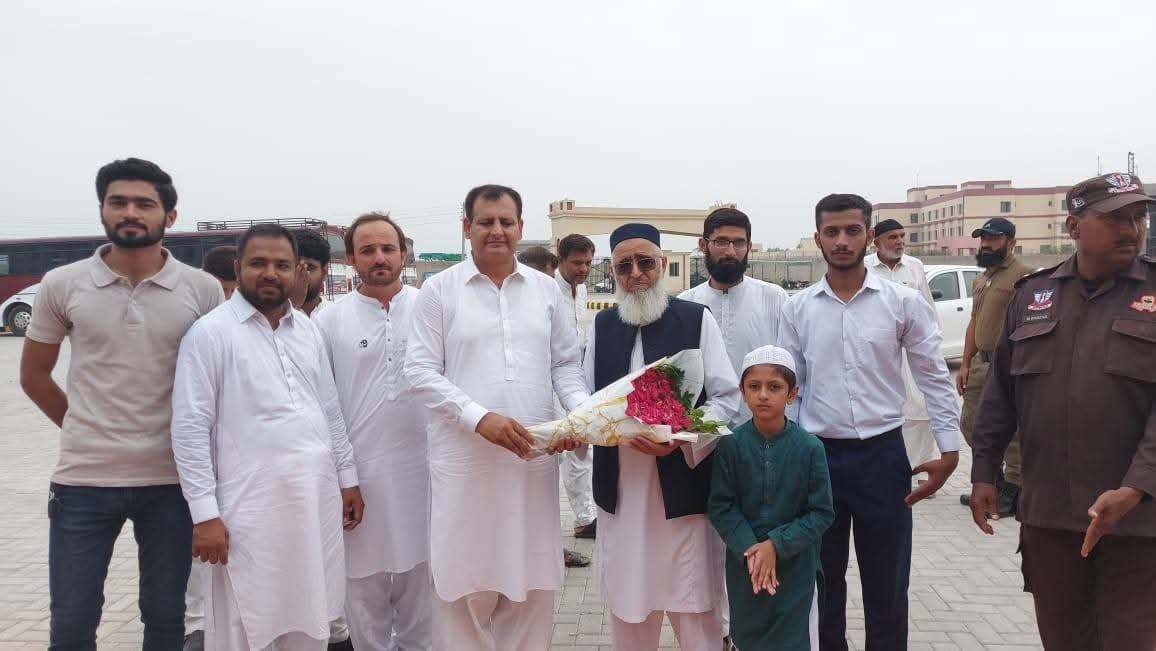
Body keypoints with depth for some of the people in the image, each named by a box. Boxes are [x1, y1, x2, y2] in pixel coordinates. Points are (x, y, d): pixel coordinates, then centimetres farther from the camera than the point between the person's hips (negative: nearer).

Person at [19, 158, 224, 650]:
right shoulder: (61, 285, -2)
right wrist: (85, 430, 9)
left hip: (171, 480, 0)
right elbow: (34, 375, 11)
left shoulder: (203, 290, -4)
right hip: (83, 480, 1)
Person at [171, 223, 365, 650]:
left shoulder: (308, 329, 11)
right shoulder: (210, 333, -7)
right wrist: (205, 514, -13)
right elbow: (190, 429, -10)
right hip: (252, 506, -5)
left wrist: (347, 477, 12)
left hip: (318, 499, 5)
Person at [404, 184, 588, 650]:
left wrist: (581, 409, -7)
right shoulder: (439, 290, 0)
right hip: (464, 462, -3)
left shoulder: (545, 289, 9)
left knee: (532, 584, 11)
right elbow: (420, 370, -5)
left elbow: (564, 363, 13)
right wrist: (480, 418, -17)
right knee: (465, 585, 7)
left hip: (534, 459, 3)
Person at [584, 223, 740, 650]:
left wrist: (681, 439, -18)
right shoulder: (602, 324, 10)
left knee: (693, 607, 3)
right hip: (619, 485, 4)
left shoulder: (696, 319, -2)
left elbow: (727, 397, -4)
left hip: (682, 482, -3)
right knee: (627, 604, 13)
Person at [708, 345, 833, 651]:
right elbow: (720, 507, -6)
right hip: (743, 564, 1)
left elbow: (821, 513, -7)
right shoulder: (730, 445, -8)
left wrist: (776, 545, -16)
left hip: (795, 565, -1)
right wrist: (750, 549, -16)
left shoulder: (809, 447, -10)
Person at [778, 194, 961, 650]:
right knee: (823, 581, 15)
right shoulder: (797, 308, 1)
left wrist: (949, 450, -2)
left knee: (887, 586, 10)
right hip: (816, 455, 1)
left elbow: (934, 378, 2)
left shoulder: (904, 302, -3)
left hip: (882, 455, -1)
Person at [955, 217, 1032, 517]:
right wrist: (965, 364, 16)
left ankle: (1012, 493, 9)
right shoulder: (980, 280, 19)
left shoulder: (1023, 275, -10)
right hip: (981, 363, 9)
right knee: (970, 423, 14)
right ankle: (993, 483, 29)